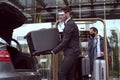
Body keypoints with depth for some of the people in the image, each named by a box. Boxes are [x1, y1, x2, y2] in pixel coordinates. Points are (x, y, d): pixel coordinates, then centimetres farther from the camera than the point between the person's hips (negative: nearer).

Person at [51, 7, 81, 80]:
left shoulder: (70, 24, -14)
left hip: (71, 53, -10)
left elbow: (65, 42, -17)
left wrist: (54, 51, -13)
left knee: (61, 73, -12)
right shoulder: (70, 24, 19)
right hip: (72, 53, 10)